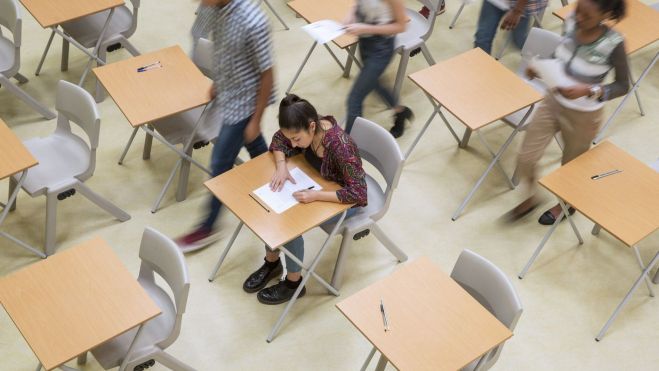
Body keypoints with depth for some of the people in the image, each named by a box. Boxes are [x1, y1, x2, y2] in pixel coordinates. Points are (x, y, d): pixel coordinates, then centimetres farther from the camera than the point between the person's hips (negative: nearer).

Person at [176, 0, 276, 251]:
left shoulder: (252, 22, -33)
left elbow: (267, 75, -22)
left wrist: (256, 120, -16)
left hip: (245, 100, -7)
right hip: (227, 92, 7)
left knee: (220, 162, 4)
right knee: (253, 145, 25)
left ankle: (207, 228, 20)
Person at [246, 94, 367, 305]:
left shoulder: (340, 146, -37)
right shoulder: (307, 130, -18)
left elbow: (358, 194, -36)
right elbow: (278, 140, 2)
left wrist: (316, 196, -39)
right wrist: (281, 165, -17)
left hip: (345, 199, -7)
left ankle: (294, 283, 3)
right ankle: (272, 263, 13)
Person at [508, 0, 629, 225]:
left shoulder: (613, 44, -27)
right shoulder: (571, 23, -13)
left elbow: (623, 85, -14)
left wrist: (589, 91, -30)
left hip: (584, 116, -4)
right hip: (552, 102, 4)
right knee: (525, 158, 9)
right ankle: (530, 198, 41)